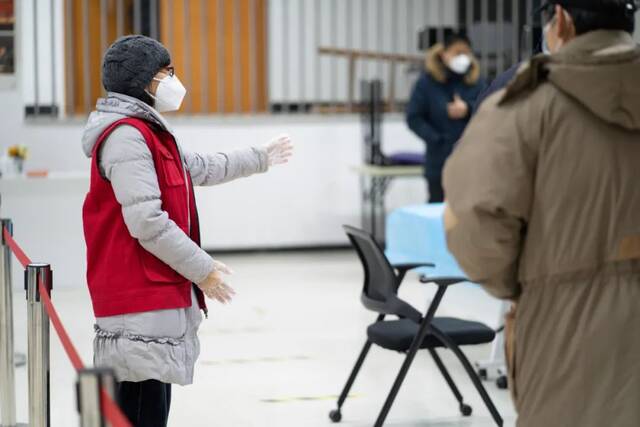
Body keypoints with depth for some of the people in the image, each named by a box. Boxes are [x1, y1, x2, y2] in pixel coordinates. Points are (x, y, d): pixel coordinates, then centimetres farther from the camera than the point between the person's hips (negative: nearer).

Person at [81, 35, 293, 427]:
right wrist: (203, 269, -15)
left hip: (161, 295, 11)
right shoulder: (126, 136, -16)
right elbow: (147, 223, -22)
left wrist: (259, 159, 45)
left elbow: (200, 167, 35)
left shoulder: (150, 133, 19)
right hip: (140, 304, -11)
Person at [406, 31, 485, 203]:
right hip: (439, 163, -1)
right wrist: (437, 140, -13)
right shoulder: (428, 81, -2)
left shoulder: (475, 79, 4)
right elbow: (414, 118, -6)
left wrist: (468, 109, -18)